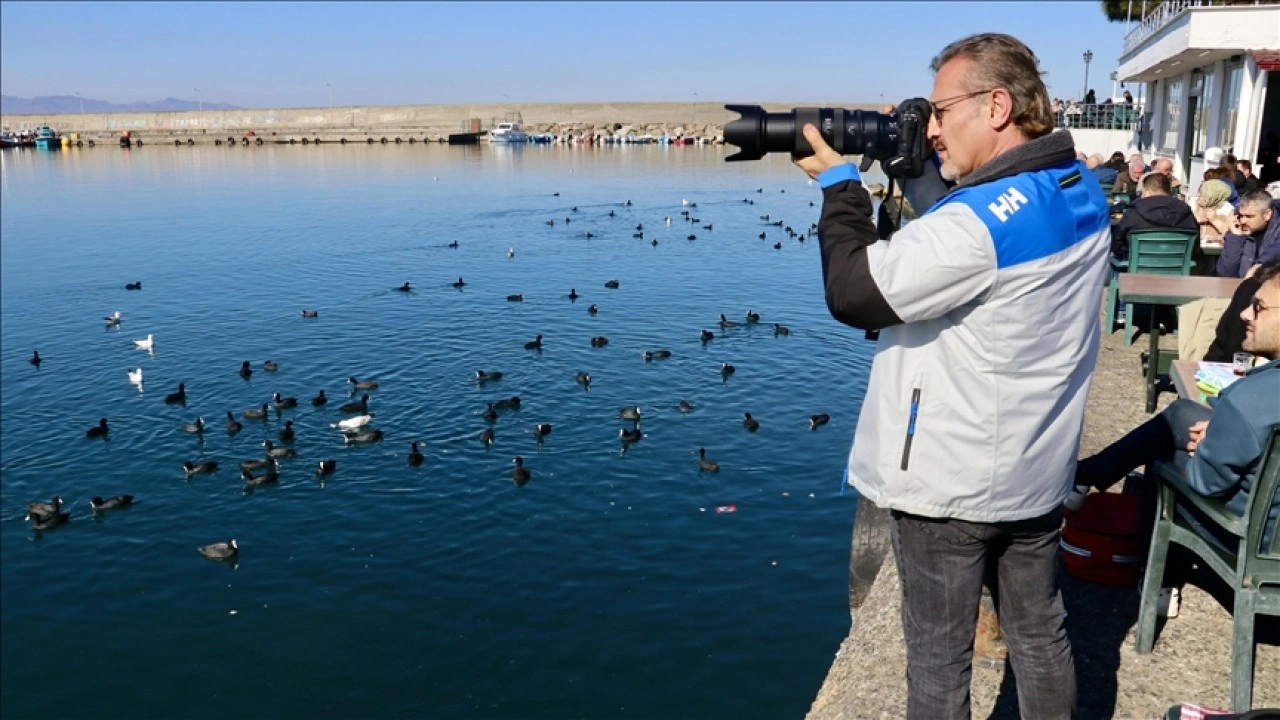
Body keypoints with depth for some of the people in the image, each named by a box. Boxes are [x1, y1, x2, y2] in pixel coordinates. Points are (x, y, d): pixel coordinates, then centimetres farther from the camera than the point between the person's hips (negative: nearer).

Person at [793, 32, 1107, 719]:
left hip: (950, 483, -8)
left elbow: (852, 293, -23)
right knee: (1040, 635, 23)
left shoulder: (977, 223, -27)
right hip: (1037, 471, 8)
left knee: (938, 656, 10)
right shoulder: (1082, 190, 0)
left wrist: (841, 184, -12)